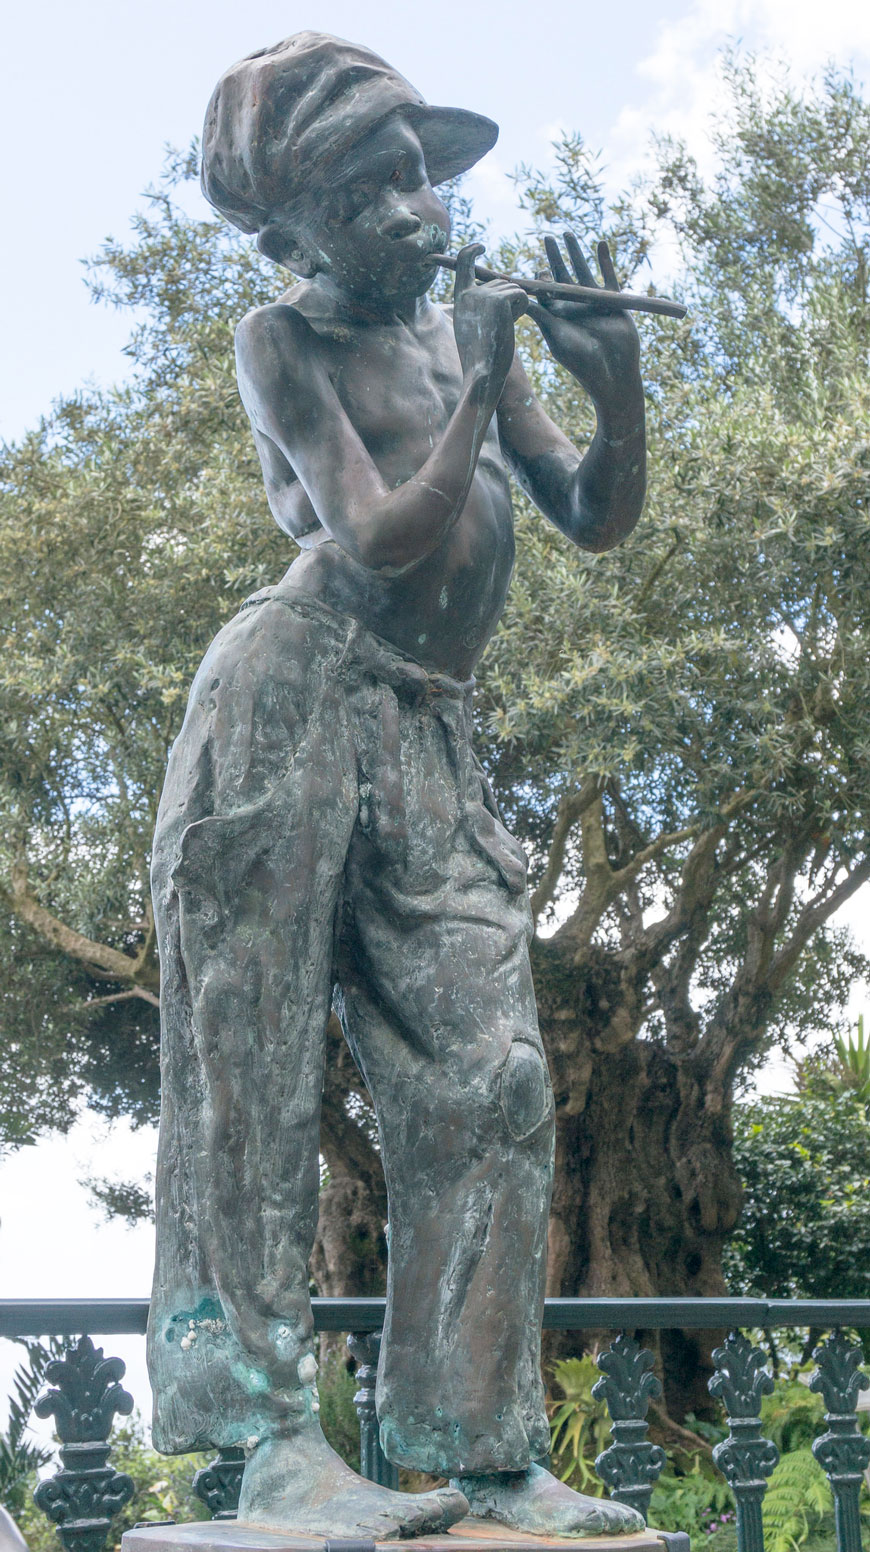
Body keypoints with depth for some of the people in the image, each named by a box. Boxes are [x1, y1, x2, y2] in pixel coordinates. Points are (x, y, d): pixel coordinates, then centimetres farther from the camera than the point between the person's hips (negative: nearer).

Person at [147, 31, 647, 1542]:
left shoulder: (467, 326, 19)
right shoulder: (286, 342, 2)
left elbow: (596, 521, 16)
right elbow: (381, 543, -10)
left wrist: (617, 387, -1)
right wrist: (481, 389, -12)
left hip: (432, 739, 6)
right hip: (293, 704, -6)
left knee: (486, 1083, -2)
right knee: (254, 1066, -10)